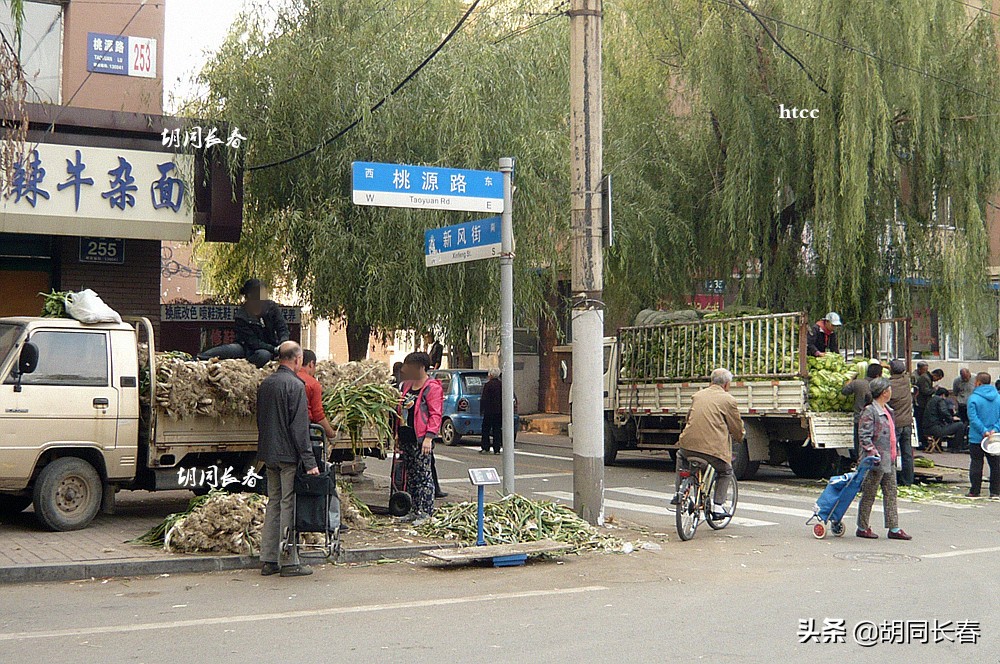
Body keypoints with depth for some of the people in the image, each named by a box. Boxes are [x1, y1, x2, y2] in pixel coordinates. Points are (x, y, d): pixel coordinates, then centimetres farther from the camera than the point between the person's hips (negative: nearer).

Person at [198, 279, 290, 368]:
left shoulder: (271, 306, -5)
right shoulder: (242, 316, -15)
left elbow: (282, 328, -3)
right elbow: (253, 342, -17)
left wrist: (283, 344, -25)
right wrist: (274, 349, -27)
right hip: (250, 348, -1)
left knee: (264, 355, -37)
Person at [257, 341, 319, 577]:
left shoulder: (265, 384, 11)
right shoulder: (295, 385, -14)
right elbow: (300, 427, -18)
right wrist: (309, 461, -17)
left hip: (268, 454, 8)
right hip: (289, 454, -8)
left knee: (273, 503, 13)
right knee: (289, 505, -3)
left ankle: (268, 560, 15)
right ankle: (289, 562, 0)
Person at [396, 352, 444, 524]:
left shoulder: (432, 387, -8)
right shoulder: (407, 385, 18)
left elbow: (435, 414, -14)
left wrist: (429, 437, -21)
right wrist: (397, 434, 20)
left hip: (421, 438, -9)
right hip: (406, 438, 9)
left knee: (423, 475, -7)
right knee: (411, 475, 12)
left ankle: (426, 512, -5)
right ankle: (415, 510, 19)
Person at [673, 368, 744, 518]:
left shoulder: (698, 395, 18)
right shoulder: (728, 399, 2)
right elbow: (737, 428, 6)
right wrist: (739, 438, 28)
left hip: (688, 444, 4)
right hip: (713, 448, -4)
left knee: (681, 456, 36)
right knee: (726, 471, 22)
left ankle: (679, 493, 28)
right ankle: (718, 505, 12)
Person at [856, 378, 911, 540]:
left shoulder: (888, 410, 16)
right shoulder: (870, 411, -12)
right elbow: (864, 435, -18)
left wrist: (896, 452, 19)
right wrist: (873, 452, -25)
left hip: (889, 461, 9)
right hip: (877, 461, -9)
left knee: (891, 494, 8)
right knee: (869, 495, 1)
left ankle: (894, 529, 12)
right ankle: (862, 528, 10)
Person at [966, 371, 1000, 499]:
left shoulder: (973, 398, -9)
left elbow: (973, 418, -16)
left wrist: (984, 431, -15)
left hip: (977, 438, -3)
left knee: (976, 465, 4)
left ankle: (974, 492, 7)